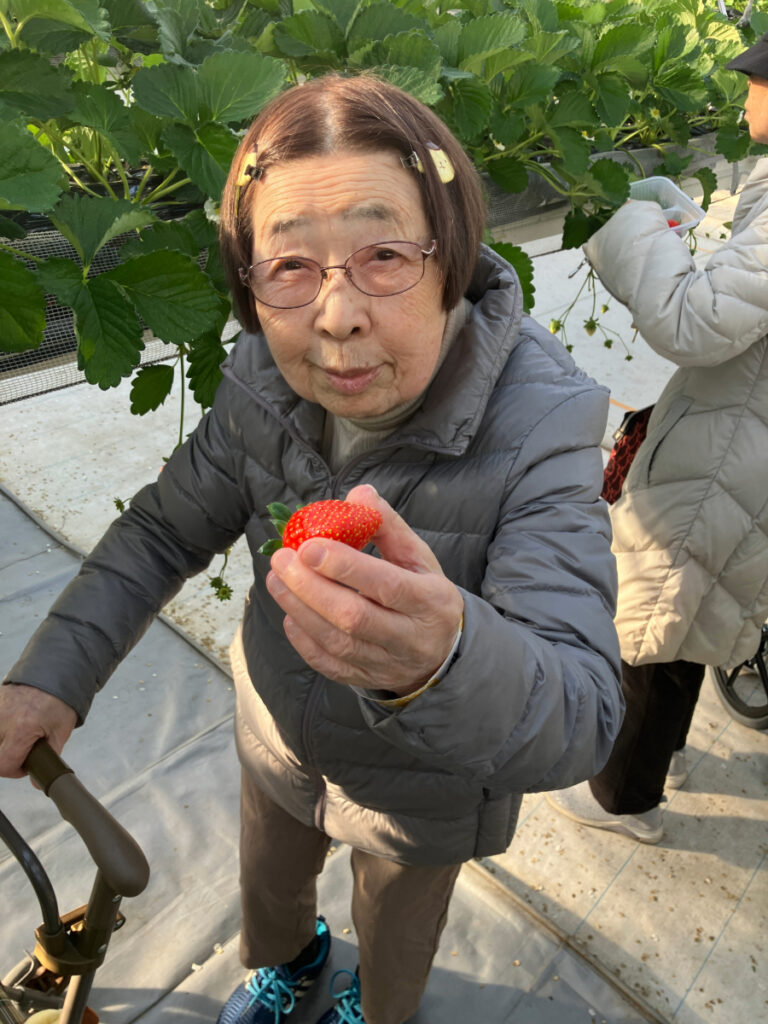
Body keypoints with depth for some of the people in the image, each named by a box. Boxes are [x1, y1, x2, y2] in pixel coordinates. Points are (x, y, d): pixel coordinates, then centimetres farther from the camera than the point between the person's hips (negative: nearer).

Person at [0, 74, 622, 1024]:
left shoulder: (539, 430, -35)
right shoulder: (263, 379, -22)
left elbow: (580, 723, -39)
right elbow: (166, 526, -5)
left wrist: (440, 663, -62)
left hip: (421, 788, -3)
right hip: (281, 735, 4)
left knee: (395, 936, 30)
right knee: (267, 889, 34)